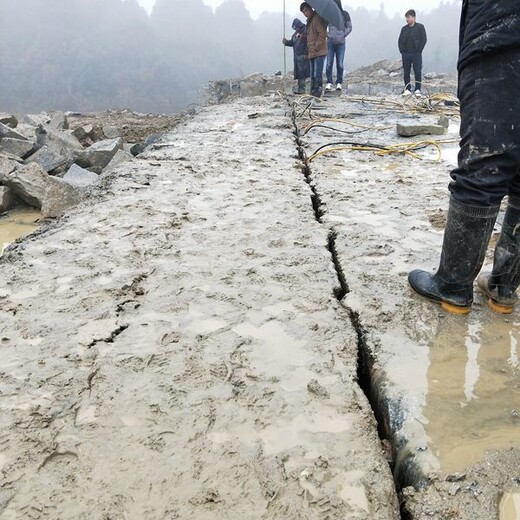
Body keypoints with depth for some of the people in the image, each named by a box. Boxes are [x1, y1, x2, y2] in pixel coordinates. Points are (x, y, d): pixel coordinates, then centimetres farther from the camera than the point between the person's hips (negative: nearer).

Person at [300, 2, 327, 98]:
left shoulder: (317, 18, -8)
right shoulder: (309, 21, 20)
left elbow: (322, 34, -16)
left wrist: (316, 48, -16)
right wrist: (309, 48, 14)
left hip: (319, 53, -10)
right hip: (312, 53, 10)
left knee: (318, 75, -12)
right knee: (313, 76, 12)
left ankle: (317, 95, -13)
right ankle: (312, 95, 17)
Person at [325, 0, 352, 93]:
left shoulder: (345, 14, 3)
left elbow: (349, 27, 10)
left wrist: (343, 35, 1)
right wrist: (327, 35, 0)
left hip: (341, 43, 0)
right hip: (330, 42, 0)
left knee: (340, 64, -2)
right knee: (329, 63, -4)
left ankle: (339, 83, 4)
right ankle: (329, 83, 1)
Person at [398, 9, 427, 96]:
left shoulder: (420, 27, 1)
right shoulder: (404, 29, 11)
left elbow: (424, 40, -1)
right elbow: (400, 40, 14)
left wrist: (419, 50, -8)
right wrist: (402, 50, 2)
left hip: (416, 54, -3)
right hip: (405, 54, 4)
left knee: (417, 72, -4)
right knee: (406, 72, 4)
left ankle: (417, 89, 1)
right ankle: (407, 89, 11)